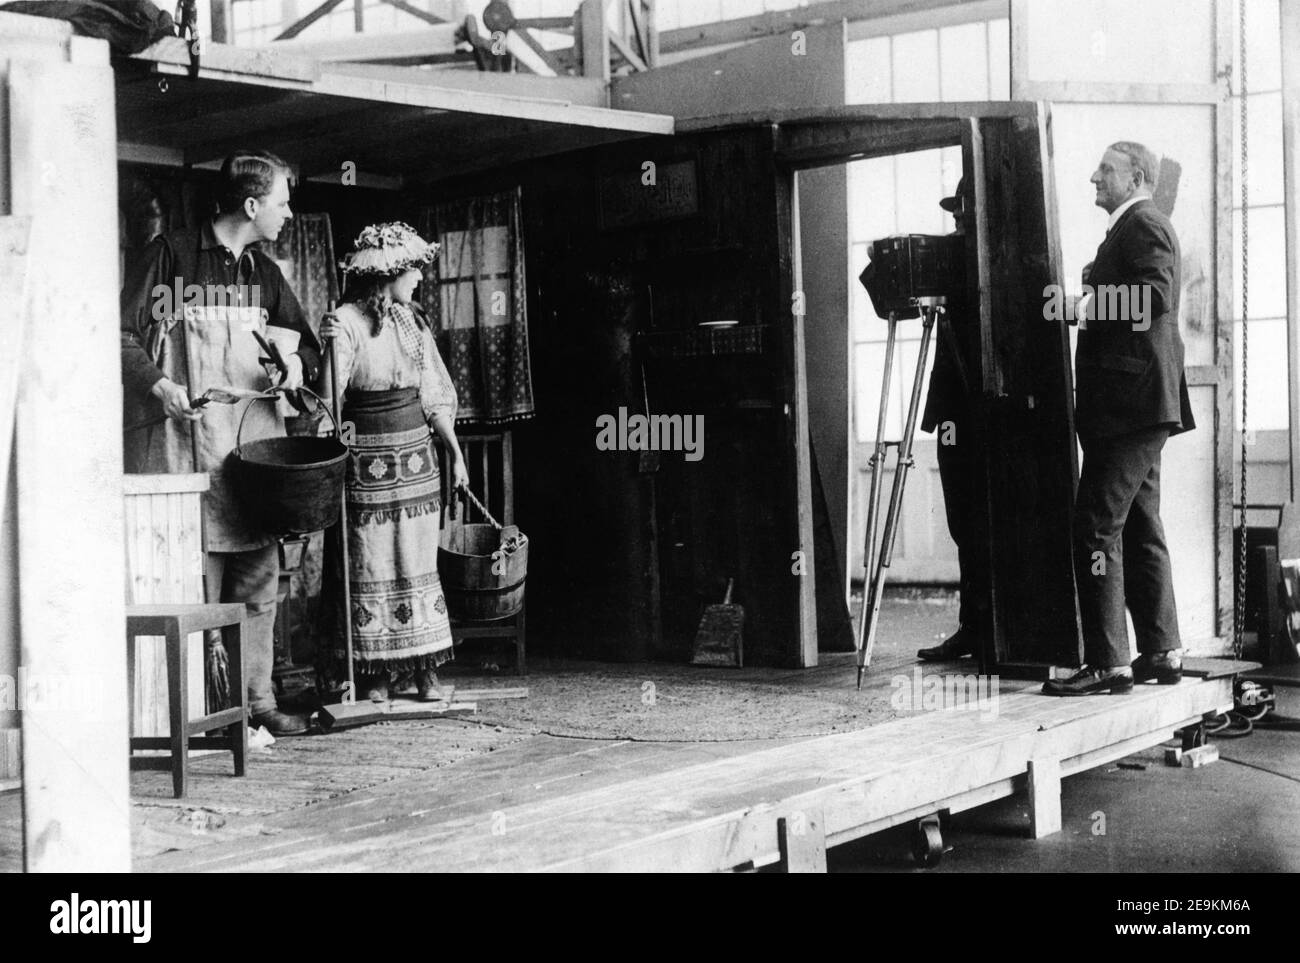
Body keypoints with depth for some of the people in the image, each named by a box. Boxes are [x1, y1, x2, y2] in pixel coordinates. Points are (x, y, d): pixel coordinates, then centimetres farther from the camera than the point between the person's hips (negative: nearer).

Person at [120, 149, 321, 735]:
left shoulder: (264, 273, 17)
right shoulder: (170, 255, -2)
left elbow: (308, 346, 24)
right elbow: (123, 335, -4)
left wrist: (295, 360, 2)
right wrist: (157, 382, -19)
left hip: (254, 440, 6)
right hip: (186, 439, -6)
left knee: (258, 576, 6)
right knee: (196, 579, -7)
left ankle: (257, 697, 13)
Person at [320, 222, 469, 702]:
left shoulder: (410, 319, 9)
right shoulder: (343, 324, -10)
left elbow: (434, 394, 13)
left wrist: (455, 451, 11)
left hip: (416, 451, 6)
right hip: (366, 457, -5)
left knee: (419, 563, 7)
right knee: (370, 567, 1)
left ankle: (426, 670, 12)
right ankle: (376, 675, 8)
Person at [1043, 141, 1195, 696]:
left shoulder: (1143, 225, -9)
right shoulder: (1131, 229, 23)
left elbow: (1156, 297, -24)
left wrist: (1091, 307, -16)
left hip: (1131, 402, -11)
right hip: (1133, 405, 11)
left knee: (1097, 526, -13)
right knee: (1140, 528, 13)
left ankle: (1107, 662, -13)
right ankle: (1161, 654, 18)